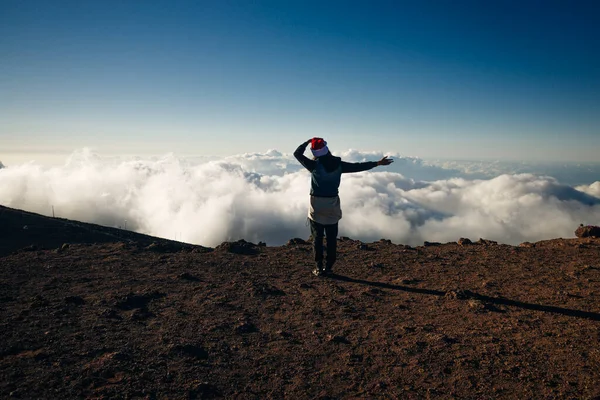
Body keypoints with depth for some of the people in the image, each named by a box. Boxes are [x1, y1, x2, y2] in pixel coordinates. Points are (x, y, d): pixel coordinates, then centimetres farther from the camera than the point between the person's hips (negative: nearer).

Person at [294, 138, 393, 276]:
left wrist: (308, 141, 10)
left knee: (317, 238, 7)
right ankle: (328, 267, 13)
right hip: (332, 205, 2)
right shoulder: (338, 165, -5)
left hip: (317, 205, -2)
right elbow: (358, 166, 3)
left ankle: (319, 267, 7)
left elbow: (297, 153, -2)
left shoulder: (314, 165, -13)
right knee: (331, 238, 10)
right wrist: (378, 163, 12)